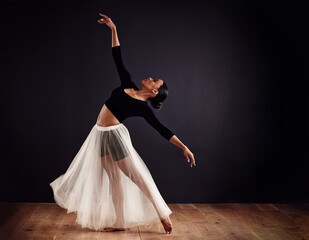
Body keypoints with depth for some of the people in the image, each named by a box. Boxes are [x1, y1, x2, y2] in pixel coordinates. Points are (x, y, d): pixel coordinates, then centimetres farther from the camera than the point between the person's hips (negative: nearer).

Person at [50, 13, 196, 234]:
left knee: (138, 176, -5)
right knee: (114, 180, 9)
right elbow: (118, 58, 10)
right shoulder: (128, 85, 7)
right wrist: (113, 29, 8)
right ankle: (120, 223, 14)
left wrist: (183, 147, -16)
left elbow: (162, 129, -9)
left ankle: (163, 214, 5)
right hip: (101, 135, 7)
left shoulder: (144, 108, -8)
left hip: (115, 135, -7)